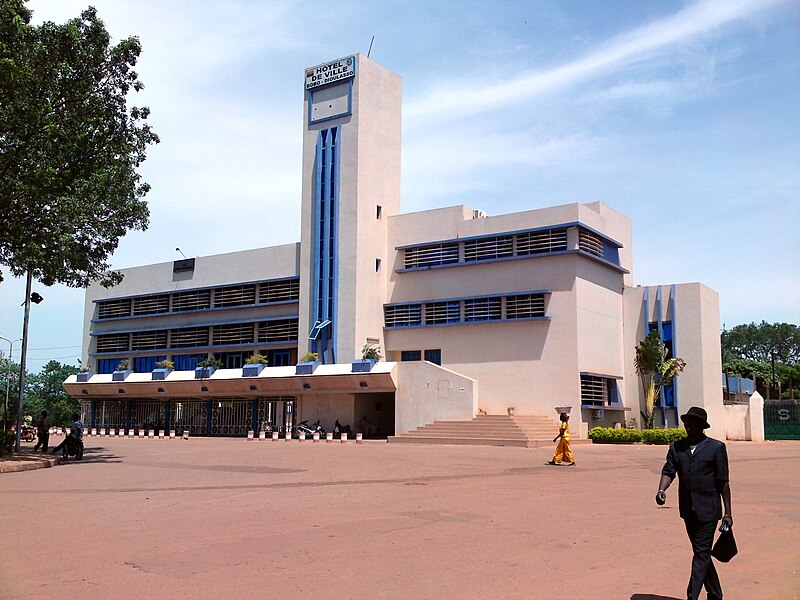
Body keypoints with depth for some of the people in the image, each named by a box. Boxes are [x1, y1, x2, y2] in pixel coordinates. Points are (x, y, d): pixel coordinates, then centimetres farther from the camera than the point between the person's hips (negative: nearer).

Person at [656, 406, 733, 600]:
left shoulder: (716, 447, -3)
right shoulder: (676, 447, 9)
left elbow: (723, 482, -2)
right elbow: (668, 471, 0)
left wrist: (727, 513, -3)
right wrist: (661, 490, -21)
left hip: (708, 509, -5)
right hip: (688, 510, 5)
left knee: (702, 553, -8)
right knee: (701, 553, 15)